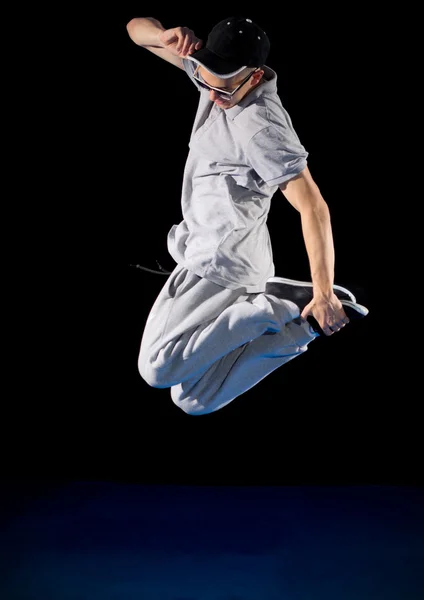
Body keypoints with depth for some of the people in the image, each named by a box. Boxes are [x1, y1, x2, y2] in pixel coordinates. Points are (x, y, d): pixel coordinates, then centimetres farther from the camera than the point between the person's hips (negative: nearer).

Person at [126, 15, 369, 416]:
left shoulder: (262, 126, -24)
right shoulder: (216, 71, -1)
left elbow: (313, 207, -26)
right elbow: (137, 29, 5)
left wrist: (324, 295, -28)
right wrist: (166, 36, -19)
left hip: (223, 263, -9)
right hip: (206, 251, 9)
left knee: (157, 369, -21)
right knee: (194, 401, 10)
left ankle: (266, 311, -9)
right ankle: (299, 317, 9)